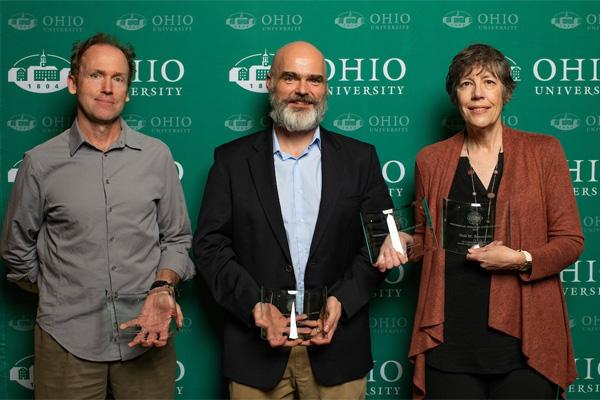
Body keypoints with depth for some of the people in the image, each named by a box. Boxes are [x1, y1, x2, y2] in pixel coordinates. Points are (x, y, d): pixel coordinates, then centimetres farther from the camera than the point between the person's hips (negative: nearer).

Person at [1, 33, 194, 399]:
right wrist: (69, 297, 11)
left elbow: (176, 238, 6)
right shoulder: (41, 163, -1)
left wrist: (161, 290, -10)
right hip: (68, 341, -1)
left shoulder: (157, 156, 2)